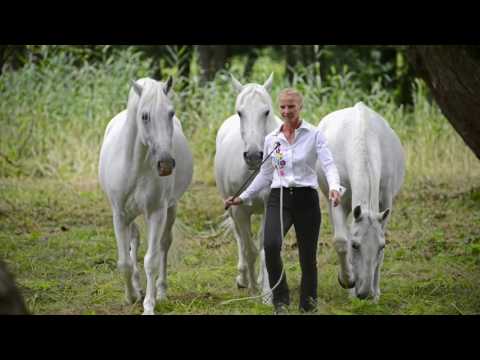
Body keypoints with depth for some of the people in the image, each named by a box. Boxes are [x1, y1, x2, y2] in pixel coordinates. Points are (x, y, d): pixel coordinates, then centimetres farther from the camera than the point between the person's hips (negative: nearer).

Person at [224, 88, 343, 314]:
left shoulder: (314, 135, -2)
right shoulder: (271, 139, 8)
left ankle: (308, 305, 20)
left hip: (306, 199, -1)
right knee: (271, 245, -26)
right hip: (279, 199, 2)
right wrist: (243, 198, 11)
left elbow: (329, 166, -15)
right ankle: (281, 298, -10)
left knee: (308, 256, 4)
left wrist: (334, 187, -34)